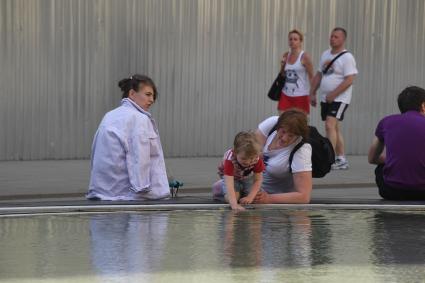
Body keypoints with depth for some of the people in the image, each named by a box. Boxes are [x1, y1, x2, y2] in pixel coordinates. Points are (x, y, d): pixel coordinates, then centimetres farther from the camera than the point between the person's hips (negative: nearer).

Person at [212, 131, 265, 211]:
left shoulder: (257, 160, -35)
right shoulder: (229, 160, -44)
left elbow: (258, 180, -26)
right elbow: (229, 183, -52)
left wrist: (250, 197, -40)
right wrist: (234, 205, -63)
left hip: (247, 177, 3)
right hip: (231, 176, -3)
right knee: (230, 198, -25)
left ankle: (242, 189, 17)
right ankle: (219, 187, 8)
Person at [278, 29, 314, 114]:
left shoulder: (304, 57, -8)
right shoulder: (286, 56, 8)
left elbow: (311, 76, -8)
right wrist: (282, 65, -1)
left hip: (301, 95, -5)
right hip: (286, 95, 5)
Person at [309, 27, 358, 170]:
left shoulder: (347, 57, -10)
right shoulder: (325, 54, 13)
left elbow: (349, 80, -18)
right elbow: (319, 75, 19)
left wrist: (333, 94, -21)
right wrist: (312, 93, 12)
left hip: (339, 98, -8)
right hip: (326, 98, 8)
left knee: (330, 125, -21)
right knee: (335, 128, 12)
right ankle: (341, 160, 19)